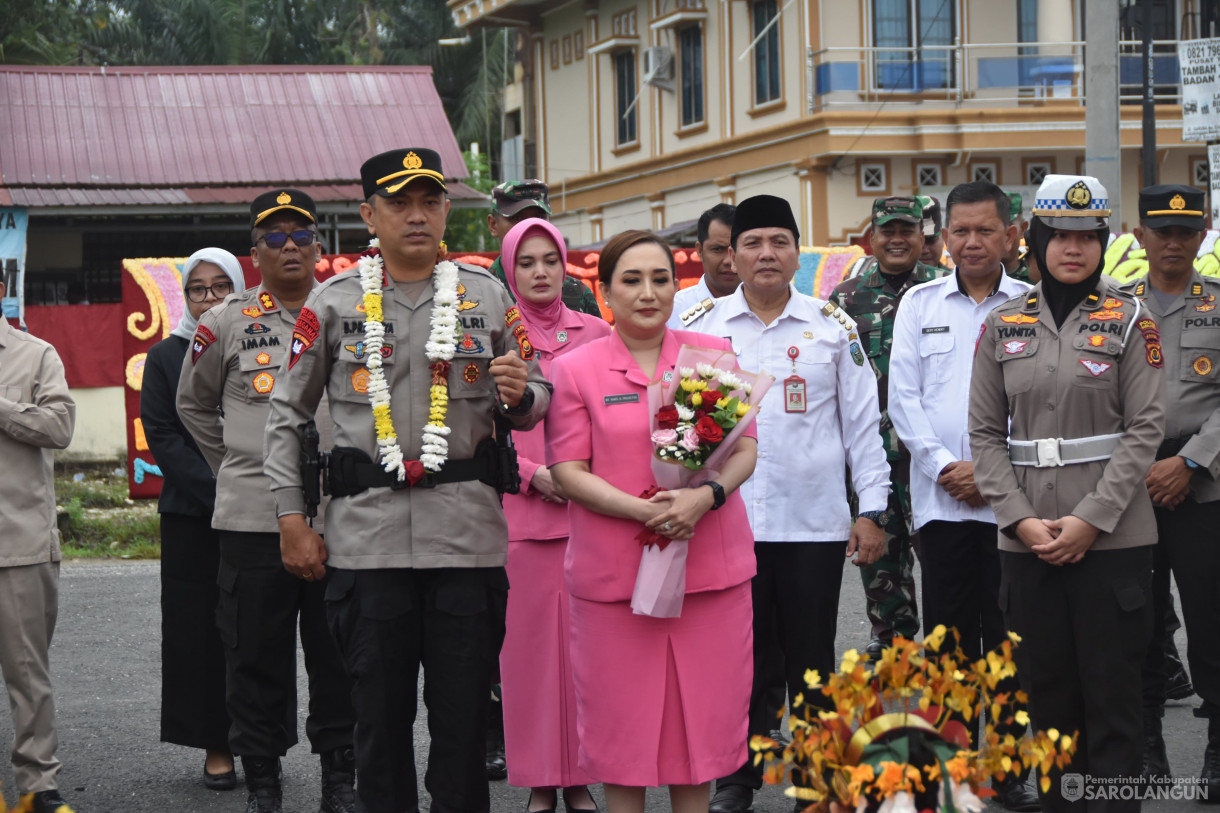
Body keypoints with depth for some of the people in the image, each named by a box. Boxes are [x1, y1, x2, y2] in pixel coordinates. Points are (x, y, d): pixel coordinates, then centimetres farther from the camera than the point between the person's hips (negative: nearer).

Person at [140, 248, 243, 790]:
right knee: (199, 628, 0)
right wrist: (217, 492, -11)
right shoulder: (165, 357, 7)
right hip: (192, 518, 0)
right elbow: (162, 438, 0)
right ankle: (214, 745, 6)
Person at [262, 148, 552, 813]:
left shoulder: (487, 296, 8)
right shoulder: (333, 304, 5)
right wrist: (292, 520, 5)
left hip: (467, 532, 0)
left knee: (463, 713, 4)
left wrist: (520, 397, -10)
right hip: (367, 533, 0)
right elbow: (287, 414, 10)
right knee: (379, 709, 6)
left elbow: (534, 402, 14)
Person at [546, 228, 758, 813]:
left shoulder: (713, 354, 7)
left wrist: (705, 495, -16)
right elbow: (569, 470, -4)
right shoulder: (574, 369, 0)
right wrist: (644, 510, -18)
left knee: (699, 717, 8)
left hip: (710, 566, 2)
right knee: (623, 720, 5)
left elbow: (745, 447, 5)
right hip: (615, 569, -2)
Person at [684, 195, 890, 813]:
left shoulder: (833, 326, 4)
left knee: (811, 661, 6)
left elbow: (862, 422, 6)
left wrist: (872, 510, 1)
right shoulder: (703, 328, 5)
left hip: (814, 523, 0)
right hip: (727, 522, 0)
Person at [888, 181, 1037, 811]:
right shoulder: (920, 304, 10)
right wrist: (943, 466, -6)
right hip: (940, 498, 1)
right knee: (947, 634, 2)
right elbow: (903, 397, 6)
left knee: (1008, 638, 2)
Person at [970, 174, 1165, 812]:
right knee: (1045, 692, 8)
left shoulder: (1128, 321, 1)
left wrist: (1090, 519, -13)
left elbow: (1144, 429, -5)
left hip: (1111, 537, -3)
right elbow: (986, 433, 6)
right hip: (1027, 542, 3)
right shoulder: (1002, 326, 8)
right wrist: (1021, 519, -6)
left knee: (1111, 691, 0)